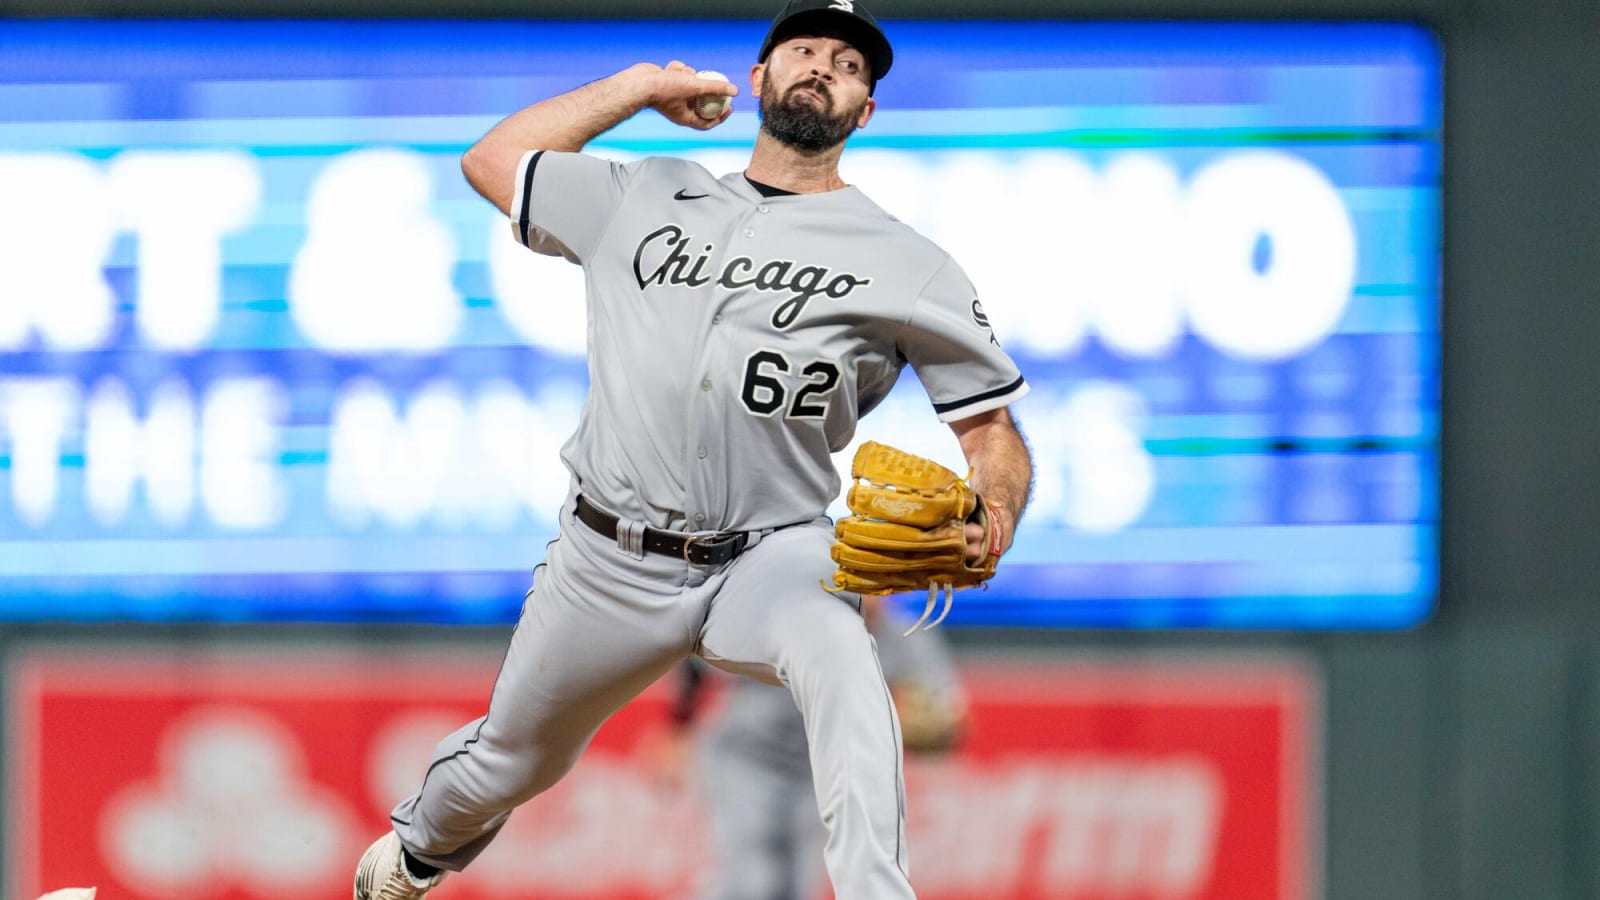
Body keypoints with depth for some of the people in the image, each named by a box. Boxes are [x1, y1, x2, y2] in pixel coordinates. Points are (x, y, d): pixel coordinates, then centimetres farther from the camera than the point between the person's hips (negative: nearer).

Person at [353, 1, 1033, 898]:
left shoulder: (906, 265, 2)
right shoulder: (646, 200, 12)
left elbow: (995, 432, 0)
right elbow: (490, 161, 21)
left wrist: (990, 519, -22)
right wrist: (636, 86, 18)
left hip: (774, 555, -3)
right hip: (608, 558, 3)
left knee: (839, 655, -38)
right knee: (512, 760, 19)